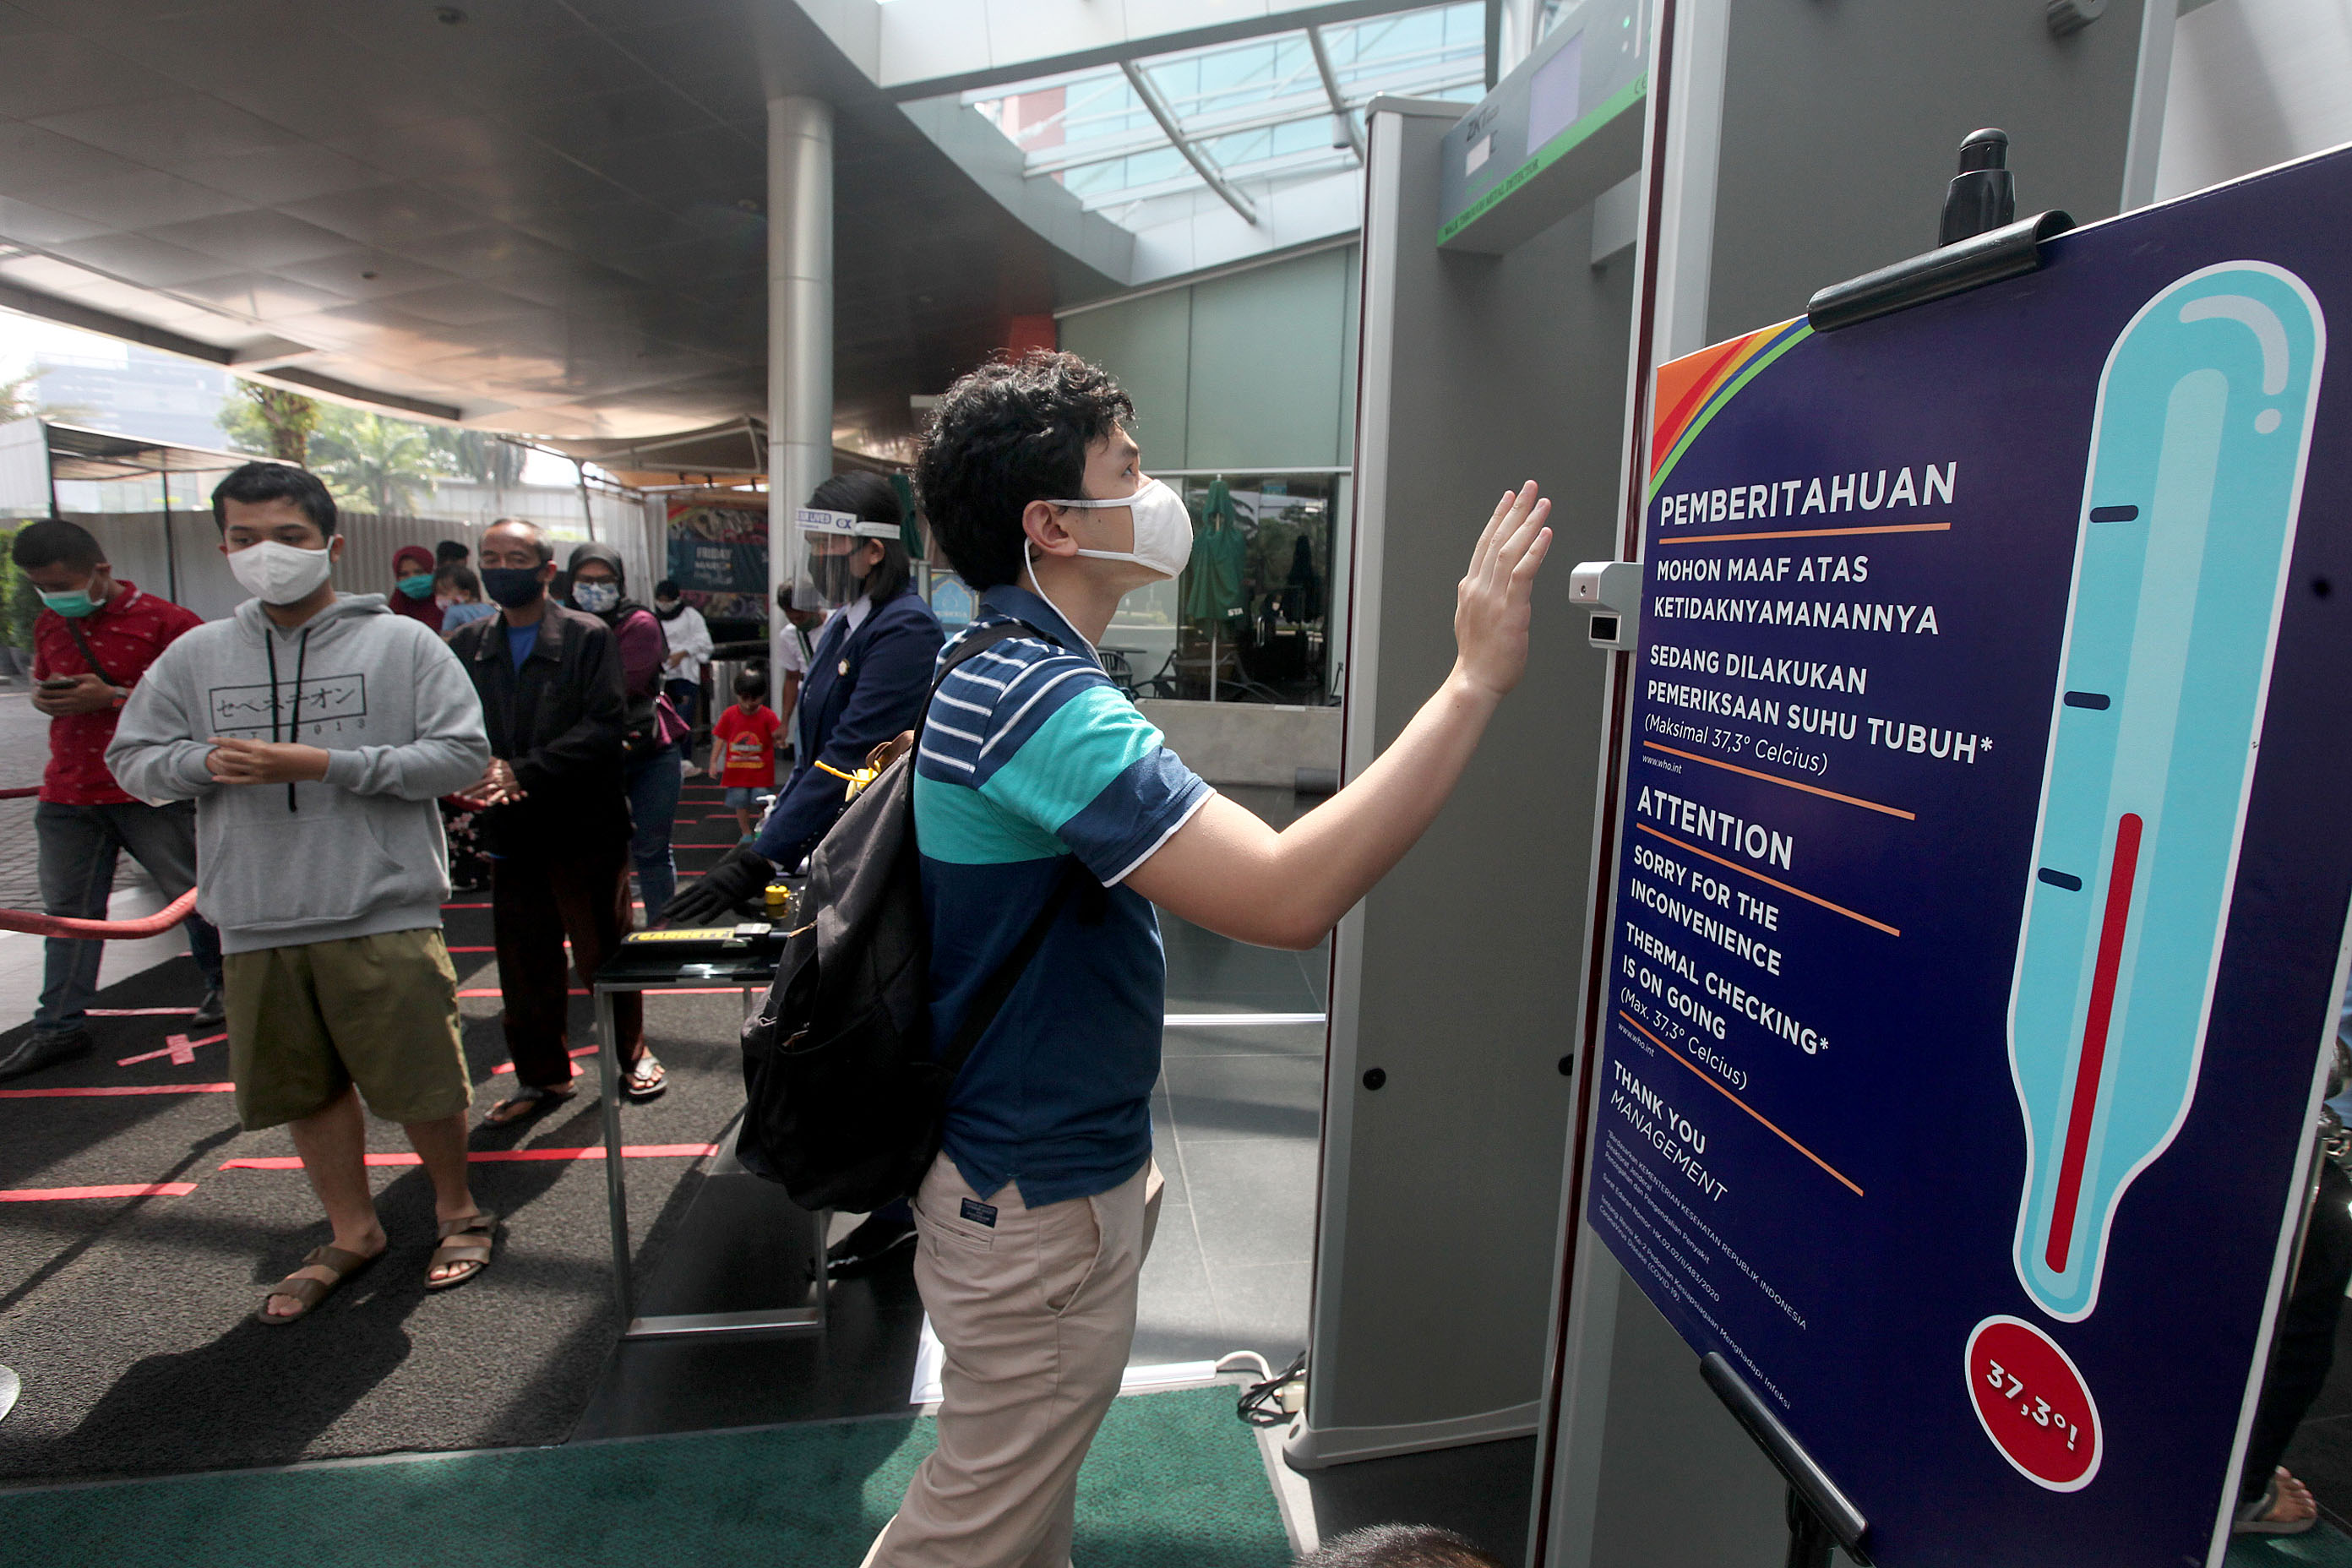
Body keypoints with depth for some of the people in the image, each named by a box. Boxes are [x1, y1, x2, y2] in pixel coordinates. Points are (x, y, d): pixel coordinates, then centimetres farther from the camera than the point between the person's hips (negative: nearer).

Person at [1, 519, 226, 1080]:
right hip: (67, 794, 6)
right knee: (68, 909, 10)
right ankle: (59, 1026, 18)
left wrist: (111, 697, -19)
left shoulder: (163, 620, -9)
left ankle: (226, 982, 23)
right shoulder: (49, 623, 12)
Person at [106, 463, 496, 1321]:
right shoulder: (195, 656, 9)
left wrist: (323, 765, -17)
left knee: (421, 1082, 4)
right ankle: (352, 1232, 36)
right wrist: (206, 764, -9)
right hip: (257, 924, 4)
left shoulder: (402, 643, -4)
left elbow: (460, 753, -10)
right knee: (306, 1086, 16)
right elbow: (131, 756, 13)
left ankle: (457, 1209, 30)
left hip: (384, 913, -4)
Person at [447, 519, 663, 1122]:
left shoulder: (588, 637, -4)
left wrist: (522, 771, -21)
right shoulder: (465, 647, 9)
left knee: (605, 953, 9)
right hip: (510, 831, 4)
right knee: (524, 964, 11)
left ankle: (631, 1054, 29)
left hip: (586, 826, -3)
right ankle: (541, 1076, 28)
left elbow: (605, 727, -14)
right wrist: (481, 778, -18)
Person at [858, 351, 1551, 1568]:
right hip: (1036, 1207, -9)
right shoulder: (1045, 701, -29)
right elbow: (1288, 897, -38)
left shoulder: (1001, 669, 7)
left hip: (1039, 1162, 10)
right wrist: (1476, 681, -32)